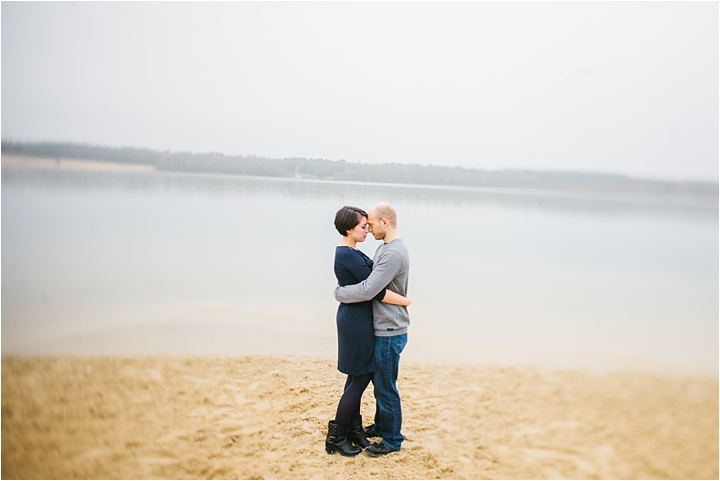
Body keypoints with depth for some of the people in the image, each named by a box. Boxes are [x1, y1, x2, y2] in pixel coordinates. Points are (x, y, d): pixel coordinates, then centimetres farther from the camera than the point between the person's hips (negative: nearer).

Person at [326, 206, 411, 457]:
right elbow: (375, 291, -23)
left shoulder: (346, 252, 10)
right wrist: (406, 301, -14)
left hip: (355, 319, 10)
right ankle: (336, 436, 10)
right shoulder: (349, 256, -22)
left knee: (358, 376, 16)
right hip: (357, 321, -10)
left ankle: (353, 428, 26)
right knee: (360, 378, 0)